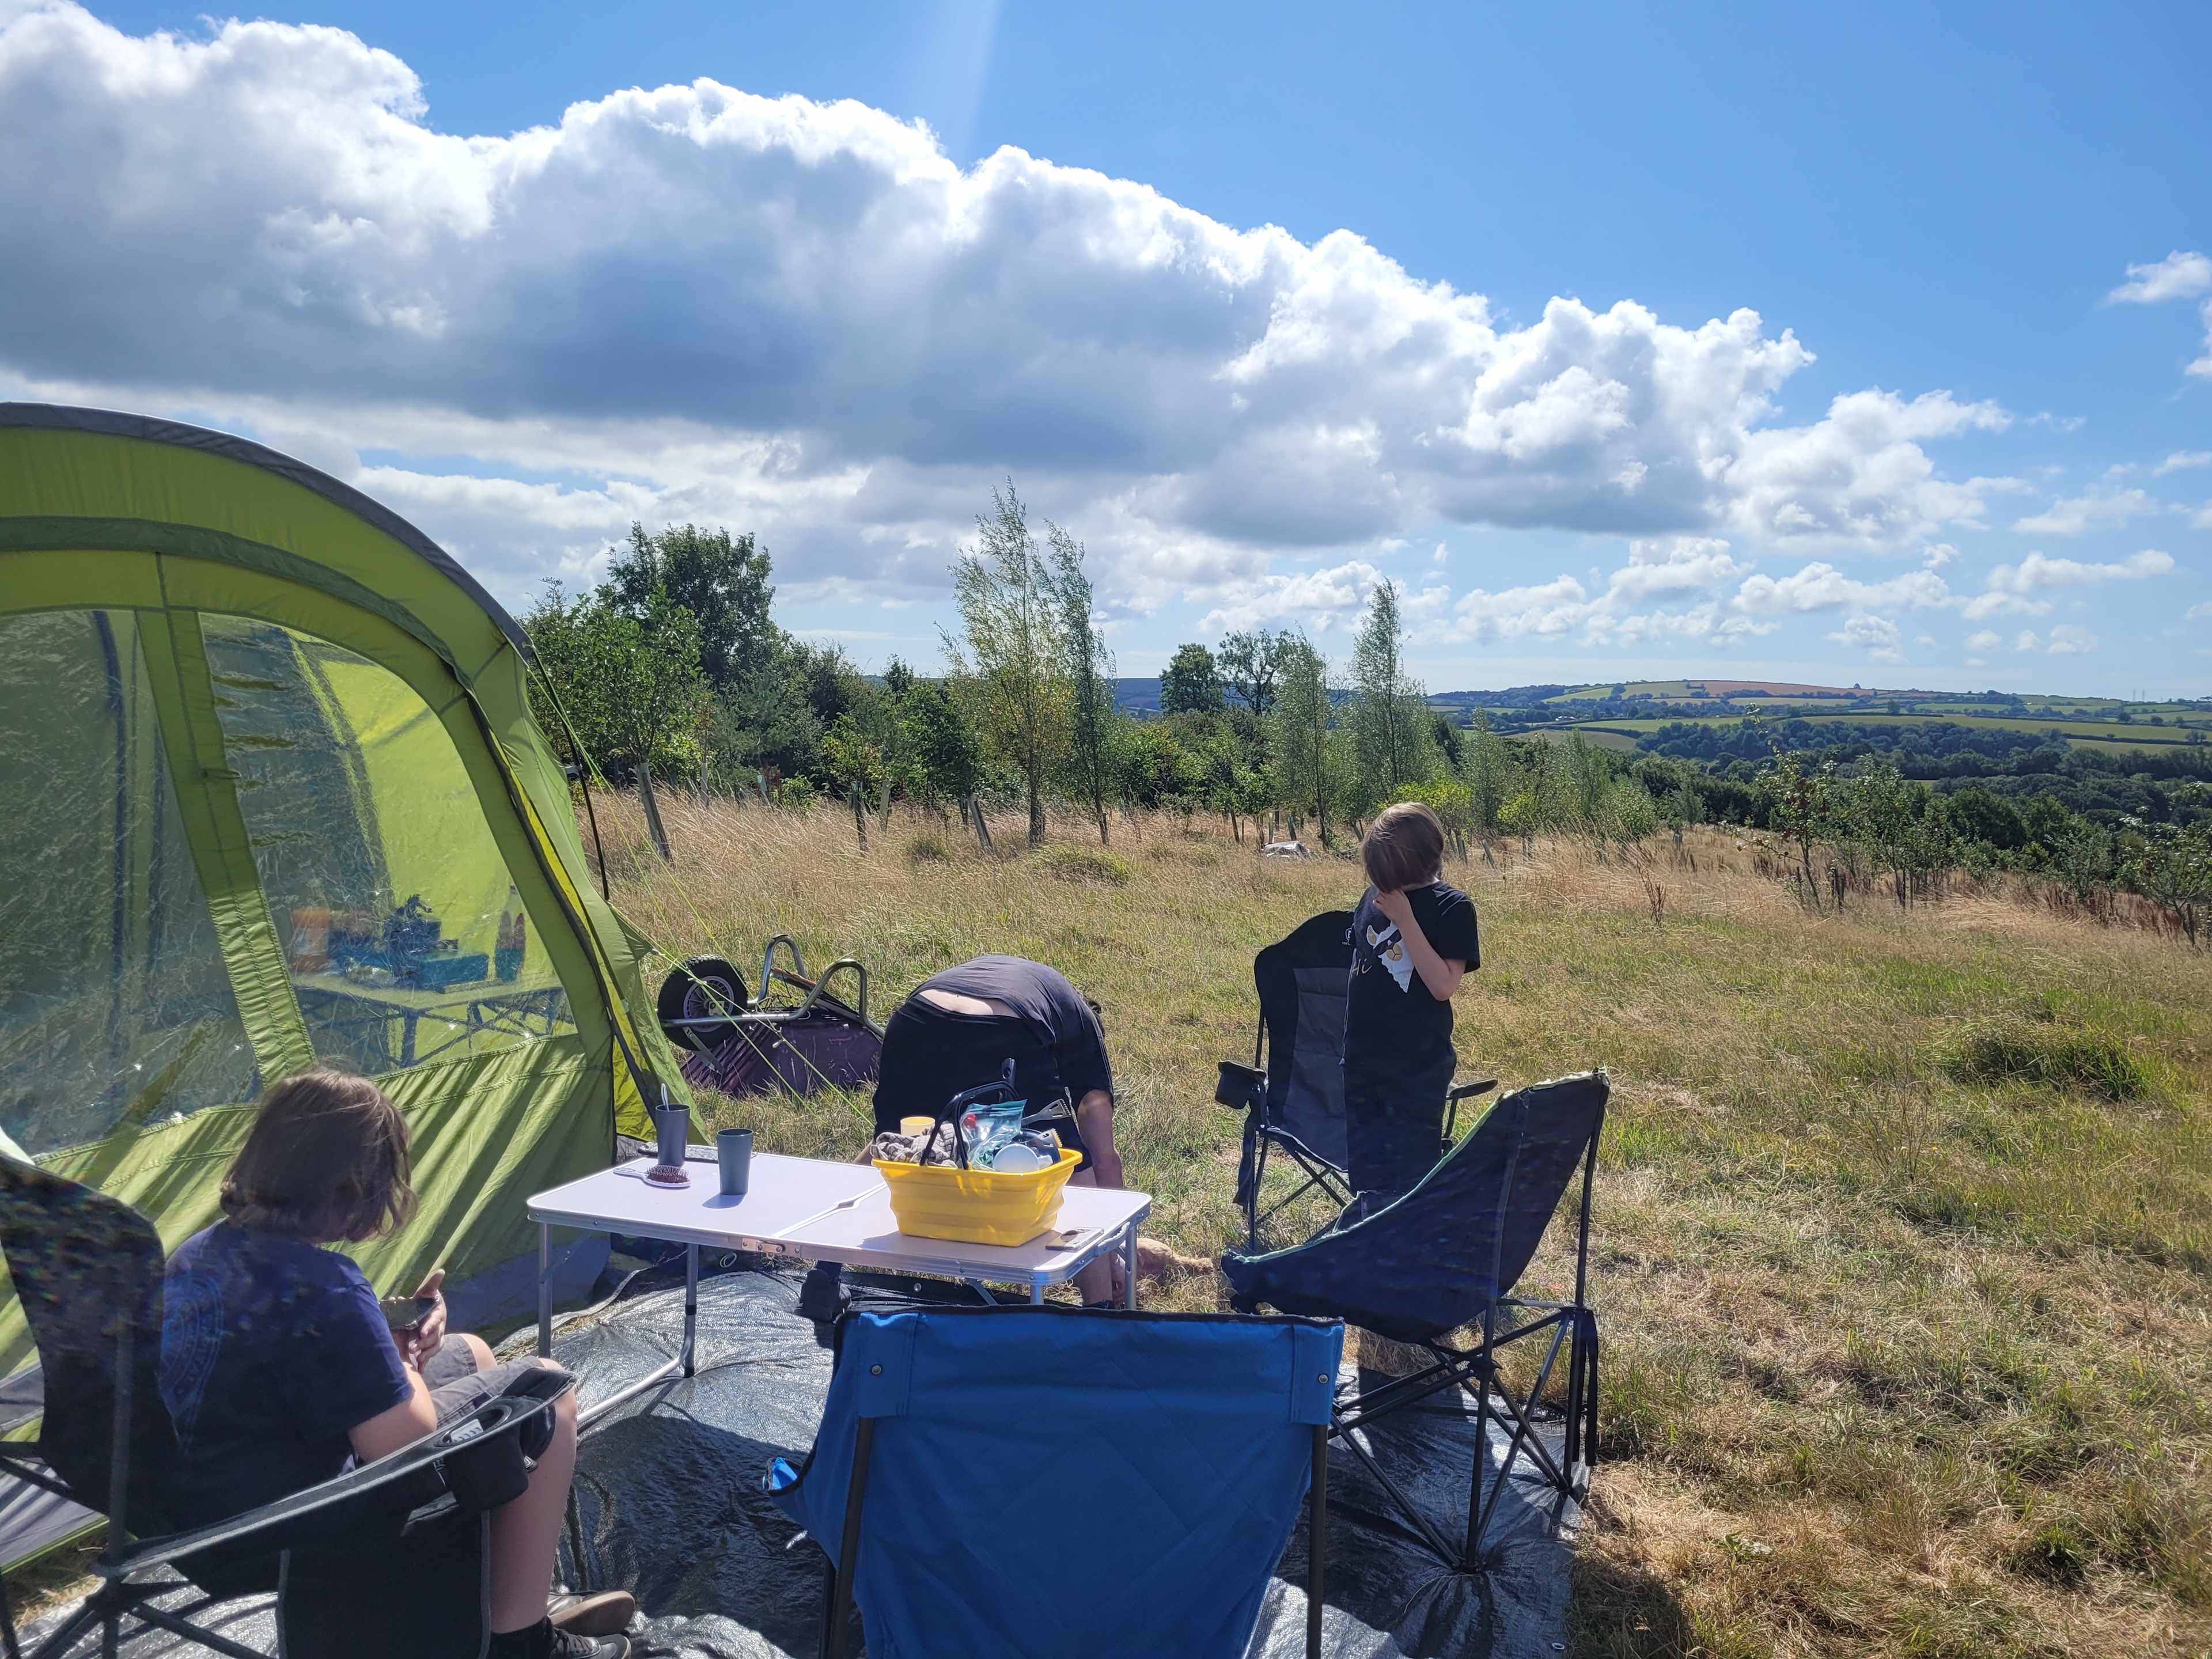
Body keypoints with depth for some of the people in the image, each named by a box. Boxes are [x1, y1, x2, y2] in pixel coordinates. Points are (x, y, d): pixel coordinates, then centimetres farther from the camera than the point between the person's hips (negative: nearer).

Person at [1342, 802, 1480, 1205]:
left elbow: (1443, 986, -20)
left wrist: (1405, 919, -22)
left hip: (1418, 1067, -5)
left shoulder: (1452, 908, -11)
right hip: (1363, 1059, 5)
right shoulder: (1374, 897, 4)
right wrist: (1351, 1036, 11)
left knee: (1410, 1175, 4)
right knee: (1366, 1168, 16)